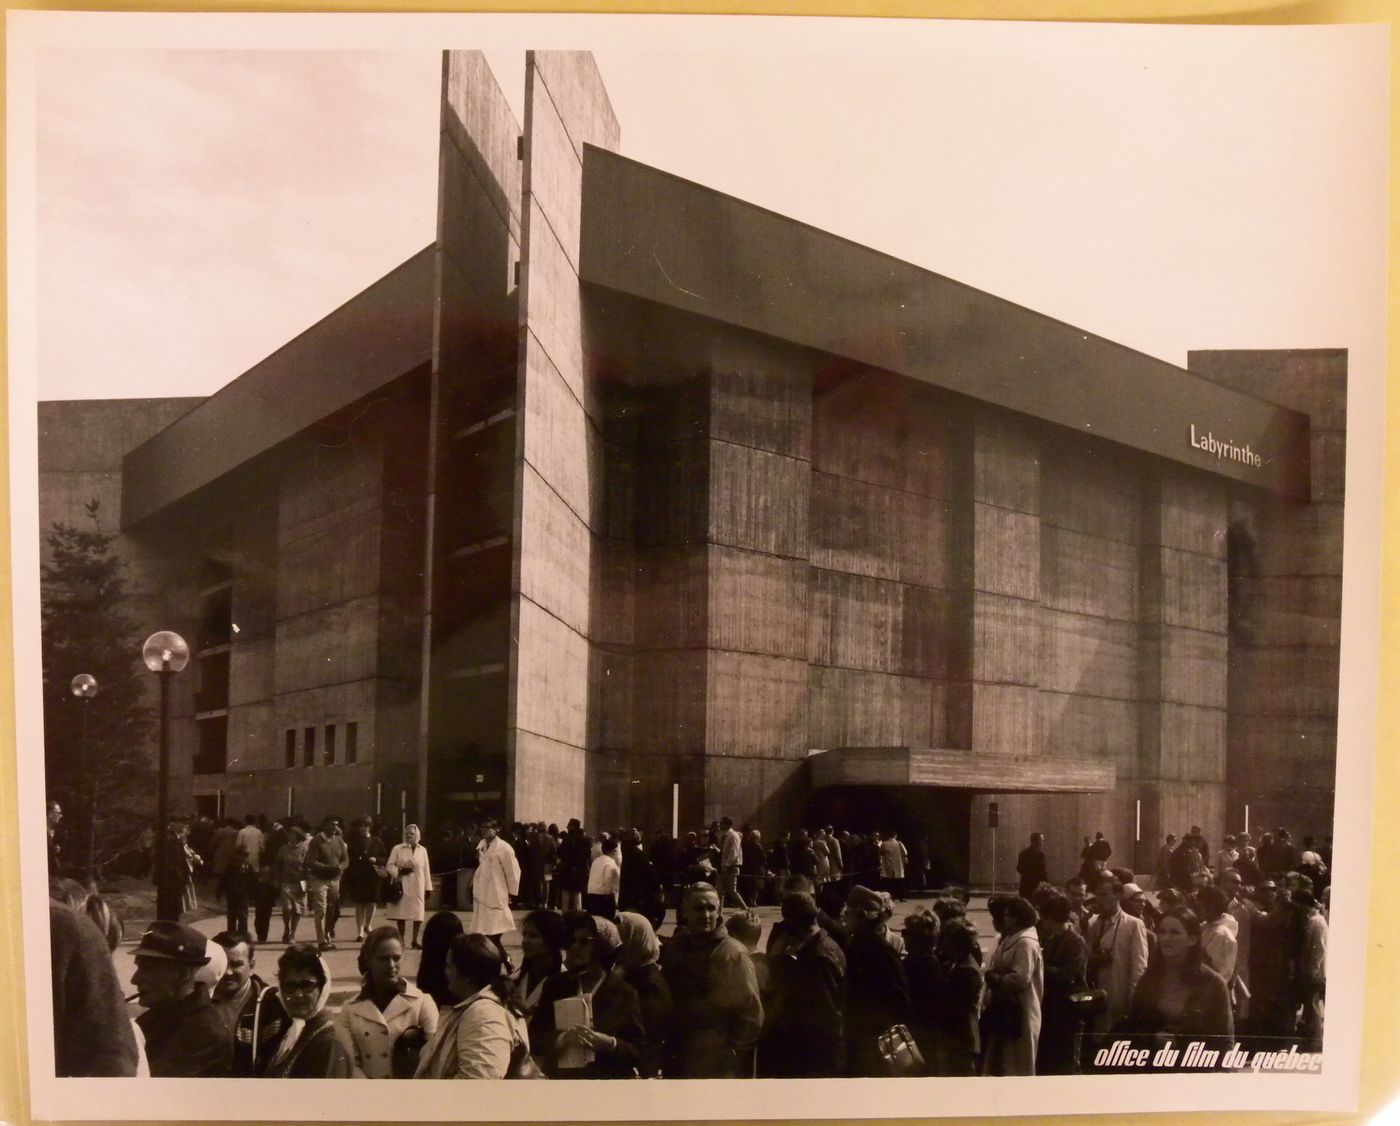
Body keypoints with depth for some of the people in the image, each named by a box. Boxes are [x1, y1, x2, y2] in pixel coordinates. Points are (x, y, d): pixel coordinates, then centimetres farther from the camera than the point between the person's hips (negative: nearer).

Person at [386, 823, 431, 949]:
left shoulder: (422, 850, 7)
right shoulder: (397, 849, 2)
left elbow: (426, 870, 7)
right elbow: (389, 866, 3)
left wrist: (428, 888, 6)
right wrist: (399, 870, -15)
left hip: (417, 887, 1)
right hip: (402, 886, -1)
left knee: (418, 914, -1)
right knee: (401, 913, 2)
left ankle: (415, 940, 10)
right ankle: (400, 939, 16)